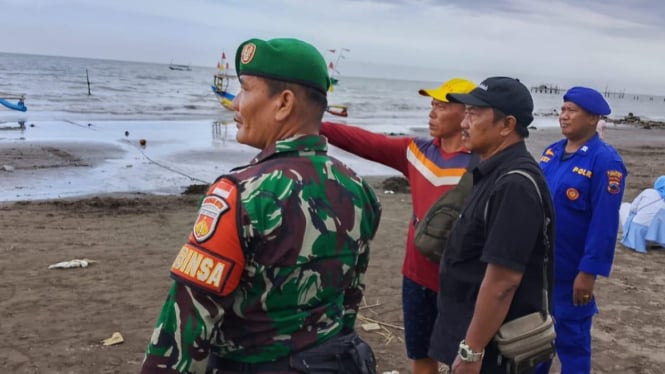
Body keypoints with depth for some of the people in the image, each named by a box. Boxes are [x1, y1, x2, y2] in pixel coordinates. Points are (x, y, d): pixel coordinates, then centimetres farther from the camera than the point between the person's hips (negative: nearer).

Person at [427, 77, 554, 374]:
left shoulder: (514, 185, -24)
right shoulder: (497, 174, 8)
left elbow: (503, 280, -27)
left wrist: (471, 350, -22)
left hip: (491, 345, -9)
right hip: (475, 327, 9)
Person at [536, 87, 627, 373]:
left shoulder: (605, 161, -16)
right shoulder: (551, 152, 5)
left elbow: (604, 224, -19)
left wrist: (589, 272, -20)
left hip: (570, 270, -7)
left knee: (571, 336, 9)